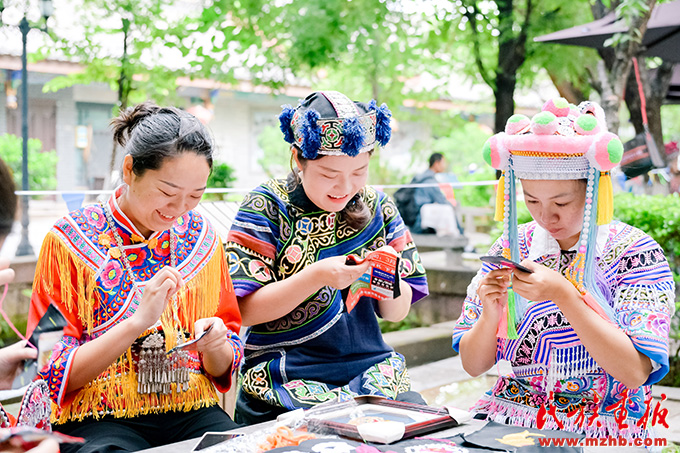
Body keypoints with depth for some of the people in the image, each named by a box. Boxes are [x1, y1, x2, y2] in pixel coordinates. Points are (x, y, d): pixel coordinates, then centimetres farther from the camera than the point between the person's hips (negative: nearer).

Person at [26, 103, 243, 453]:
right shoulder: (70, 240, -4)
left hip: (192, 413, 3)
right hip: (98, 420, -3)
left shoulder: (201, 237, 8)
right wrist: (138, 322, -18)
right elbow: (54, 374, -7)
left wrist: (215, 347, -9)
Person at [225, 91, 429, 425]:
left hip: (370, 369, 4)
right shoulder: (267, 207, -4)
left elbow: (396, 312, 10)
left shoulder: (377, 207, 8)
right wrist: (316, 276, -22)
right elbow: (244, 310, -10)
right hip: (290, 380, -4)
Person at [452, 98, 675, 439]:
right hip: (505, 423, 2)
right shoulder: (511, 248, 3)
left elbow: (635, 371, -16)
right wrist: (491, 314, -15)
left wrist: (563, 295, -23)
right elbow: (473, 366, 5)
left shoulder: (634, 252, -6)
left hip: (599, 435, -2)